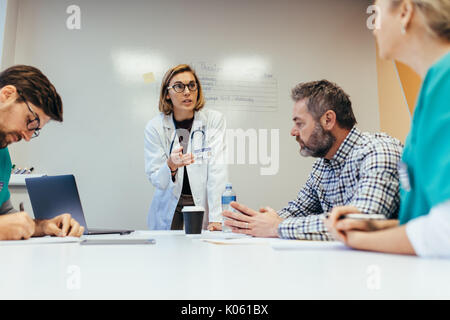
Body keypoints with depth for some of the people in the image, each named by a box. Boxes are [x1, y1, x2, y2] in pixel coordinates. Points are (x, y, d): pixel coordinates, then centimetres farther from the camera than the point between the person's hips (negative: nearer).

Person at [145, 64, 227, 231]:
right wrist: (171, 166, -26)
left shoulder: (214, 120, -4)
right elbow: (155, 180, -4)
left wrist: (216, 219, -21)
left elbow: (217, 171, -12)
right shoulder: (154, 126, -3)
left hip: (203, 206, 0)